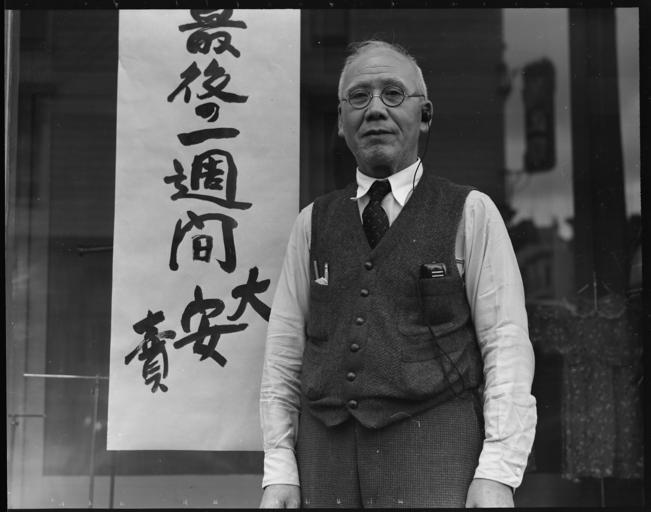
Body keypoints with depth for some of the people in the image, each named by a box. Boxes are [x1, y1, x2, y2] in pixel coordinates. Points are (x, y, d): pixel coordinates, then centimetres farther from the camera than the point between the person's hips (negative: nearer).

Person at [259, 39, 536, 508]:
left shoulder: (471, 214, 5)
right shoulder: (312, 224, 13)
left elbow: (506, 345, -2)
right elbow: (284, 354, 10)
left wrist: (497, 474, -12)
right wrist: (280, 470, 1)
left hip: (432, 453, -2)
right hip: (326, 458, 3)